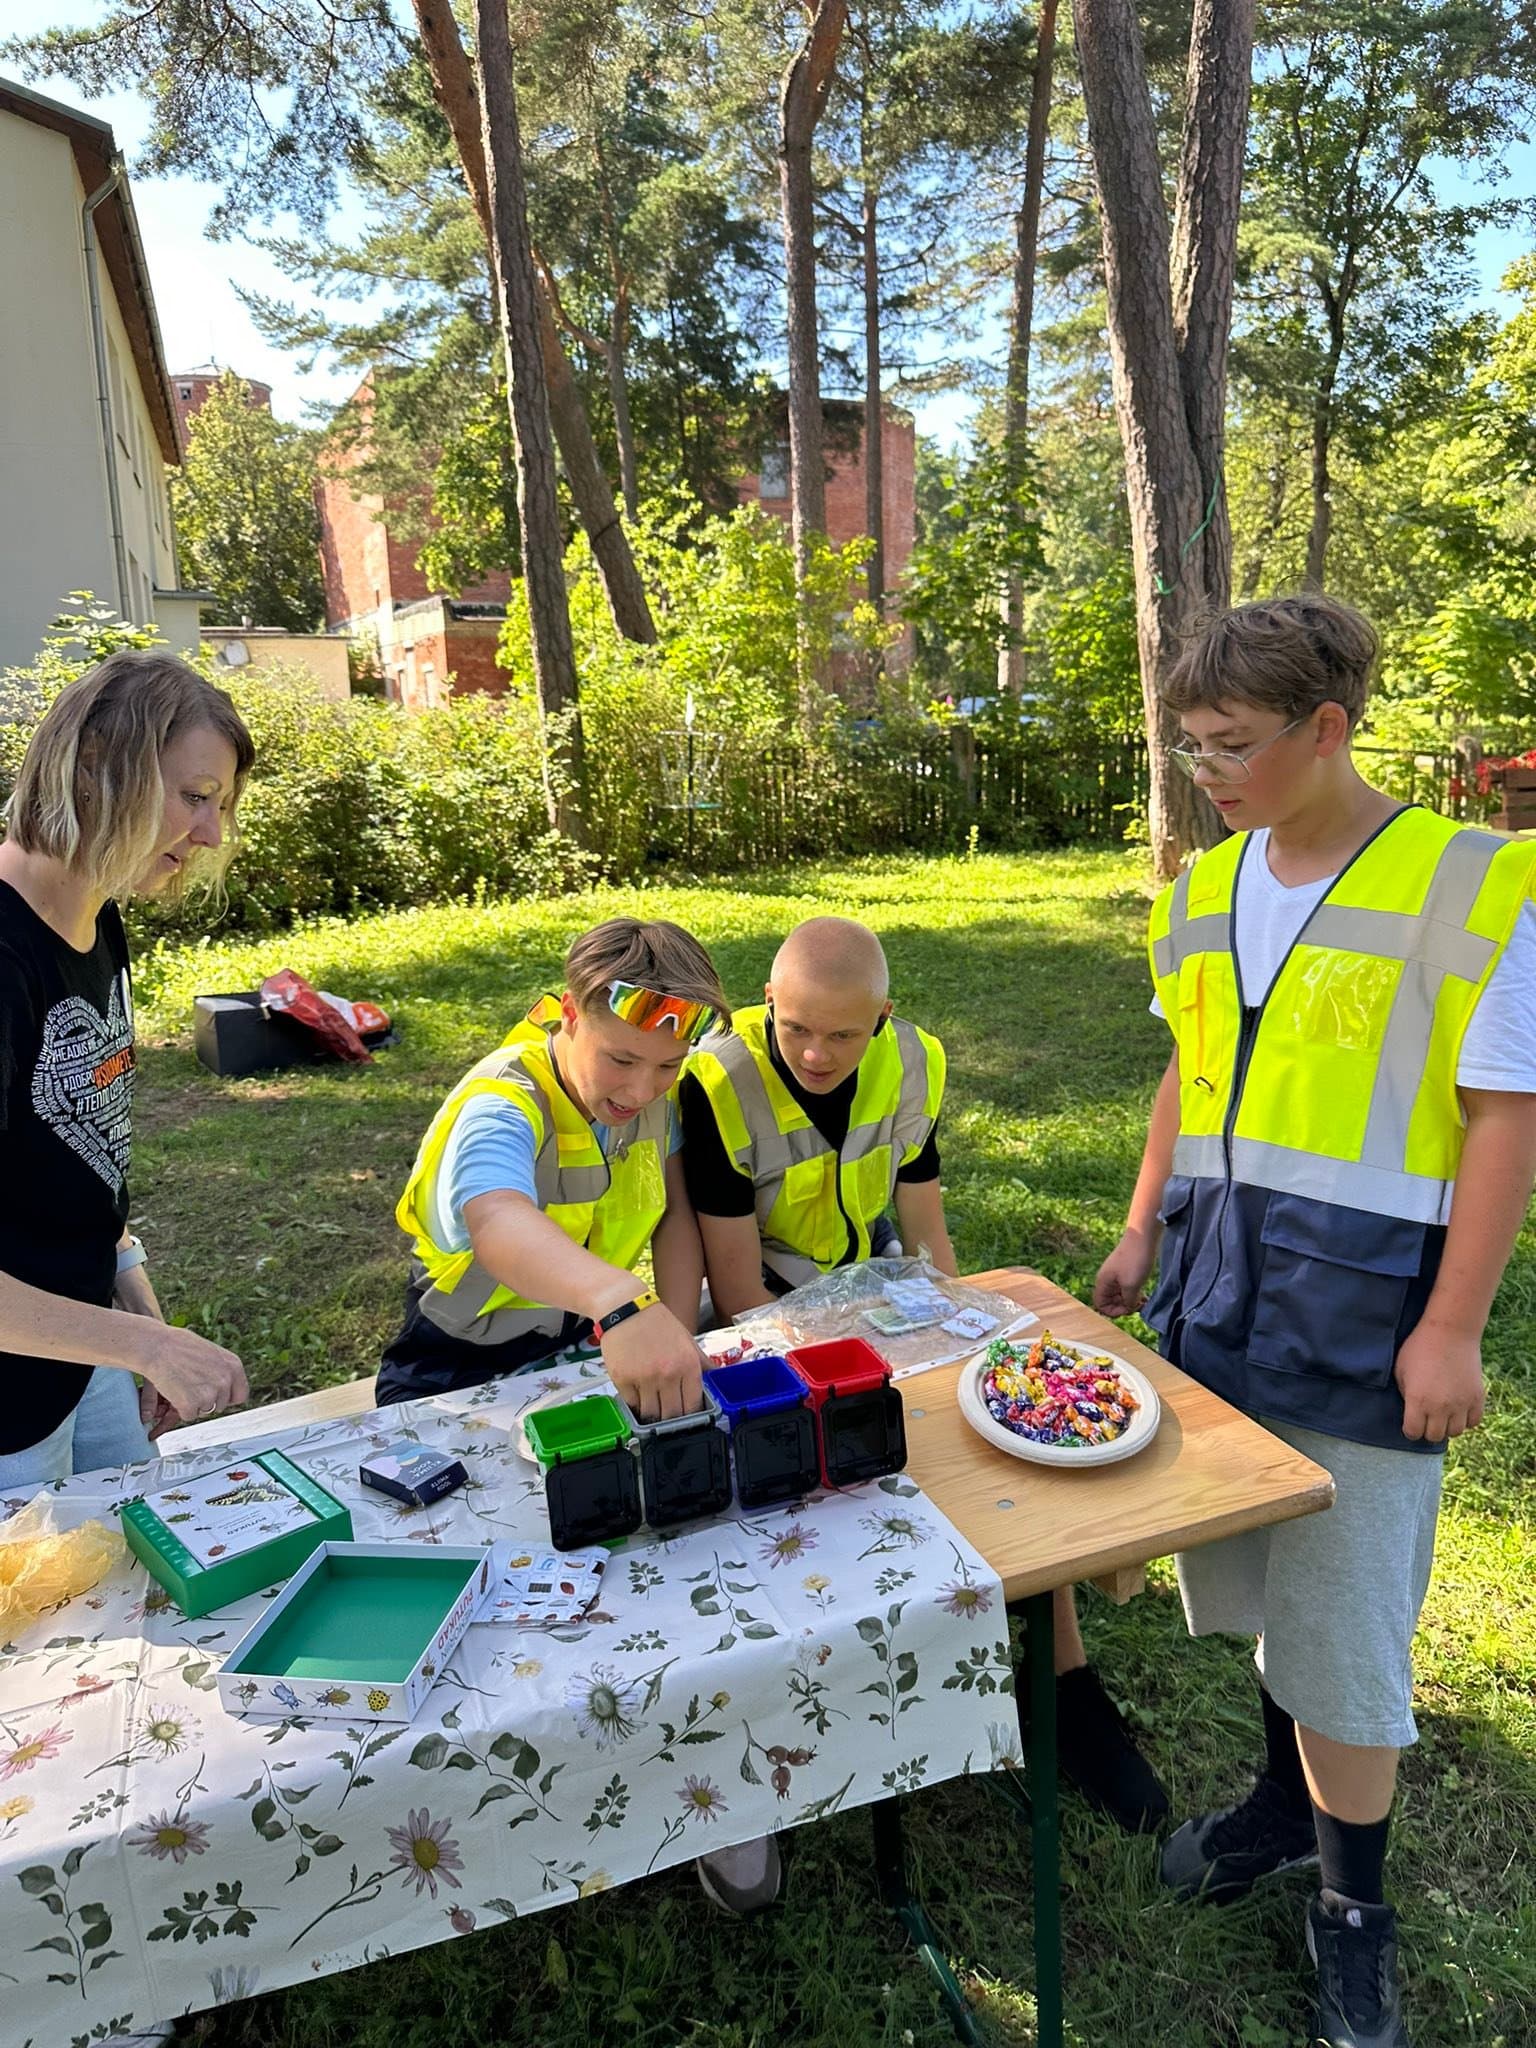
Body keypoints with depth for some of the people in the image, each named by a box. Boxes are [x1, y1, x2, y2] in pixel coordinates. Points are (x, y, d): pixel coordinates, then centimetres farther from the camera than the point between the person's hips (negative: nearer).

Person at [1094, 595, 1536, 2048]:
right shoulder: (1207, 888, 5)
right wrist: (1144, 1233, 13)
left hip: (1361, 1313, -5)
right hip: (1219, 1286, 6)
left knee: (1344, 1621, 6)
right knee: (1256, 1581, 19)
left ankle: (1352, 1903, 30)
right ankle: (1288, 1804, 43)